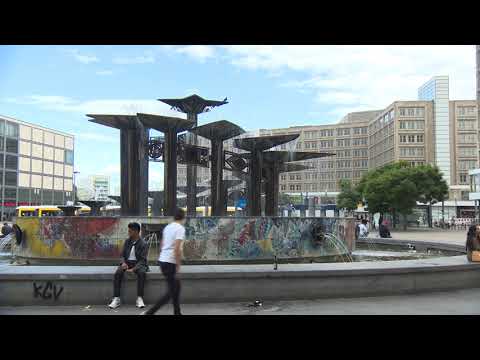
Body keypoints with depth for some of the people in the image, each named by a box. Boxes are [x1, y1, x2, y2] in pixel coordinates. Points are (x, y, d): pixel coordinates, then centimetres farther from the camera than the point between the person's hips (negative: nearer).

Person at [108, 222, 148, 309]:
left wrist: (133, 269, -25)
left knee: (142, 273, -37)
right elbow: (123, 255, 11)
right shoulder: (127, 241, 8)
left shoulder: (143, 244, -7)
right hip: (127, 262, 4)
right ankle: (116, 299, -27)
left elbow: (142, 260, -12)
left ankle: (139, 299, -32)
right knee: (118, 273, -27)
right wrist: (123, 263, -11)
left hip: (138, 263, -4)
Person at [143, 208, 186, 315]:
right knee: (171, 292, -2)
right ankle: (149, 312, -7)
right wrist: (178, 265, -14)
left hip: (162, 260, 9)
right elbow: (177, 249, -22)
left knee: (176, 286, 20)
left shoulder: (167, 227, 12)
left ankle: (177, 313, 26)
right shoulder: (180, 228, -13)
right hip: (170, 263, -9)